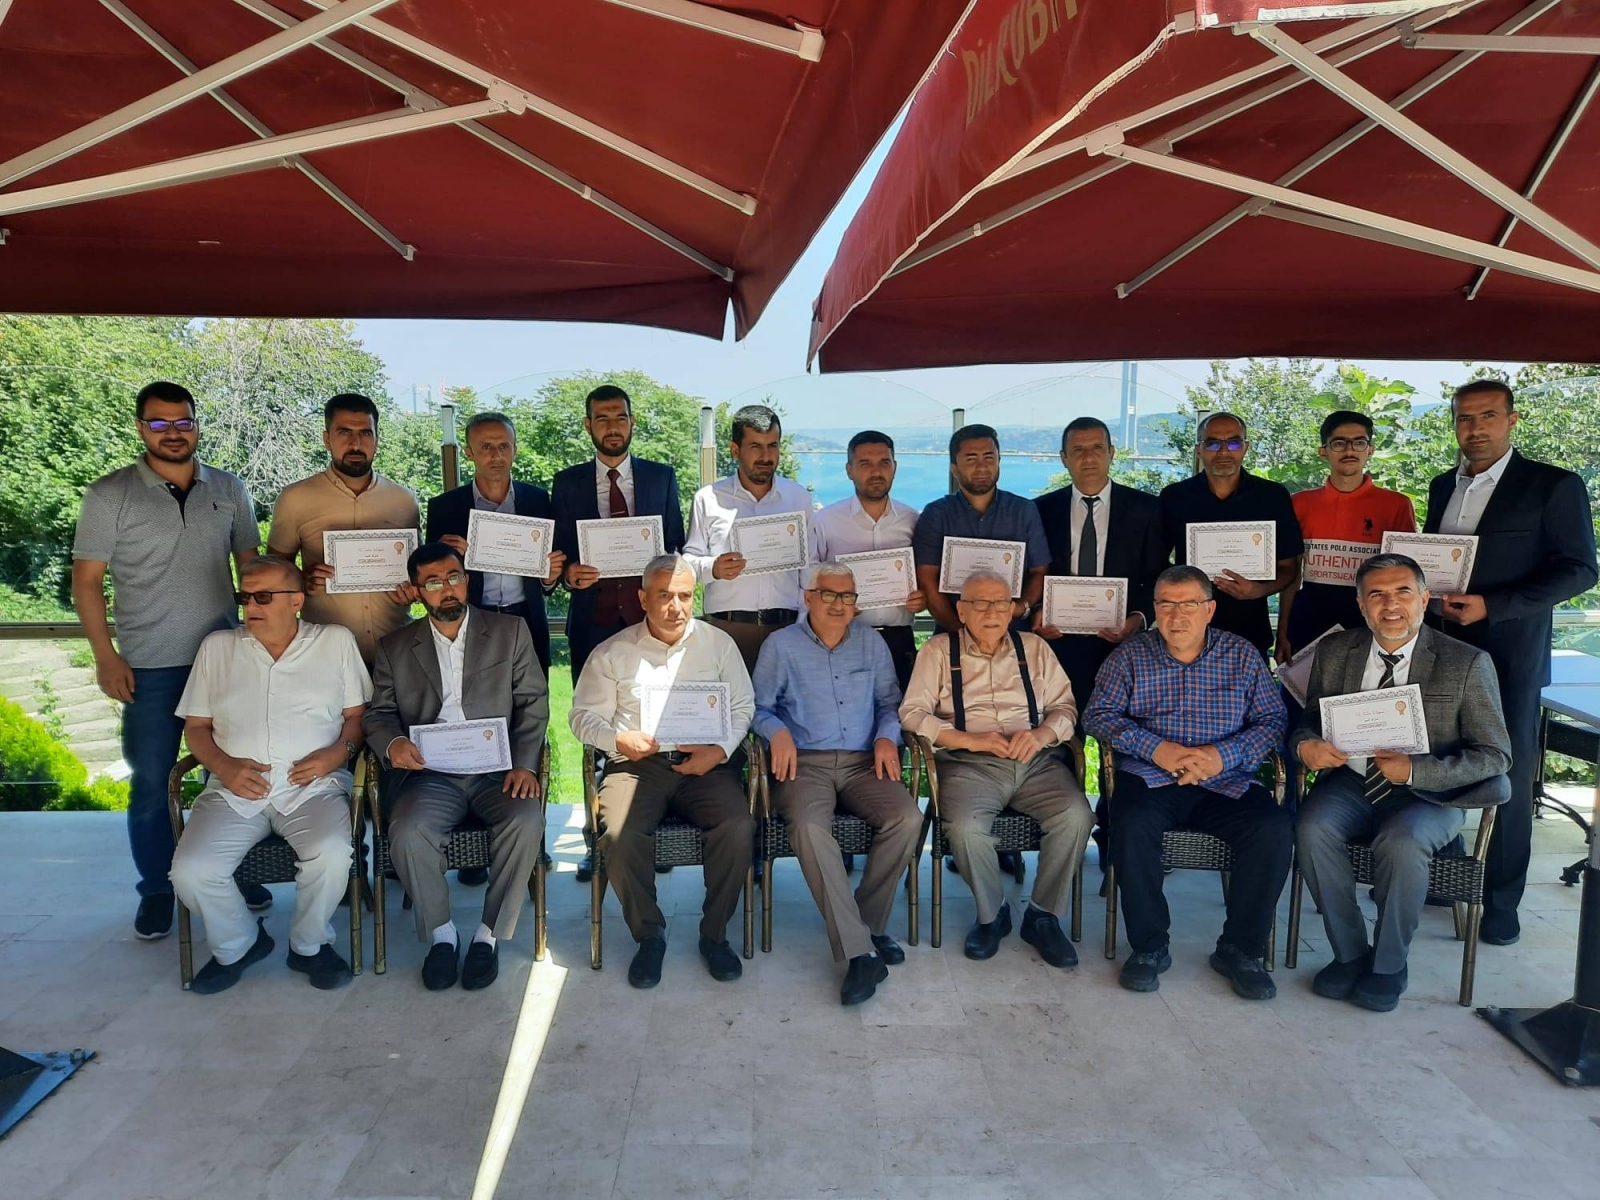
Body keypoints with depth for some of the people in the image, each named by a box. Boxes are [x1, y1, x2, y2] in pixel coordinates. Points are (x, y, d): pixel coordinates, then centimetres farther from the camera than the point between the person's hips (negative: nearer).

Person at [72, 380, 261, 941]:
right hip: (149, 667, -2)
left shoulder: (229, 490, 5)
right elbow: (87, 579, -2)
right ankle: (156, 890, 21)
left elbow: (252, 564, 12)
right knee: (151, 783, 6)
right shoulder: (110, 494, -3)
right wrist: (105, 657, -8)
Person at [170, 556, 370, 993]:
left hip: (313, 786, -2)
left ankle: (309, 945, 0)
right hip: (235, 789, 2)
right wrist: (224, 766, -6)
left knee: (331, 855, -31)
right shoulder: (217, 647, 14)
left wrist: (338, 752, -10)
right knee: (191, 871, -22)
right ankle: (237, 945, 10)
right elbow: (195, 727, 13)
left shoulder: (336, 641, 9)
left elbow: (358, 715, 10)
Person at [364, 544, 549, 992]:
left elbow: (533, 704, 5)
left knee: (526, 822, -30)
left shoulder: (510, 631, 9)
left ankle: (489, 934, -11)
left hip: (497, 769, -1)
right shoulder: (395, 648, 14)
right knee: (407, 833, -29)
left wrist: (524, 765, -10)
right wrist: (392, 743, -14)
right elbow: (378, 713, 11)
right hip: (431, 772, 1)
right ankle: (440, 934, -5)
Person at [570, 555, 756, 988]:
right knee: (620, 836, -29)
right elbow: (583, 715, 7)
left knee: (738, 827, -27)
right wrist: (618, 739, -13)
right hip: (637, 764, 0)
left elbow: (742, 707, 8)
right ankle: (649, 935, -4)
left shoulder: (719, 643, 10)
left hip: (705, 765, 1)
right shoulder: (612, 652, 8)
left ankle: (714, 933, -4)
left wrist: (719, 750, -10)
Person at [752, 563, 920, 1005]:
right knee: (809, 827, -35)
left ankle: (867, 923, -9)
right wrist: (777, 732, -11)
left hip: (863, 762, 3)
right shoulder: (781, 645, 9)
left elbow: (889, 702, 18)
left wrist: (887, 736, -1)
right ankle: (859, 952, -33)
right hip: (805, 763, -3)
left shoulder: (871, 642, 18)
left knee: (907, 818, -27)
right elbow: (759, 708, 9)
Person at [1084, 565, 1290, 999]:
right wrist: (1155, 748, -14)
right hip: (1150, 779, -1)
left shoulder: (1242, 655, 10)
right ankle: (1149, 946, -12)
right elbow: (1098, 715, 0)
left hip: (1226, 782, 1)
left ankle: (1240, 949, -7)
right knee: (1133, 825, -32)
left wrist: (1223, 755, -14)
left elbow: (1273, 719, 3)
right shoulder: (1131, 655, 8)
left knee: (1275, 829, -25)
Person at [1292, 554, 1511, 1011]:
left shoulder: (1468, 664, -6)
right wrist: (1305, 744, -14)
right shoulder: (1334, 651, 4)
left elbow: (1495, 755, -6)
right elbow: (1310, 718, 12)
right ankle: (1349, 953, -7)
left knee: (1401, 841, -34)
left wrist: (1415, 770, -22)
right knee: (1313, 828, -28)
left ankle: (1388, 965, -8)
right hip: (1350, 783, 3)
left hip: (1430, 793, -3)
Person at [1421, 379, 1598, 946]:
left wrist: (1491, 607, -18)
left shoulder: (1554, 486, -5)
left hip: (1509, 656, -4)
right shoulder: (1443, 487, 12)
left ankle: (1501, 901, 14)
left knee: (1508, 779, 3)